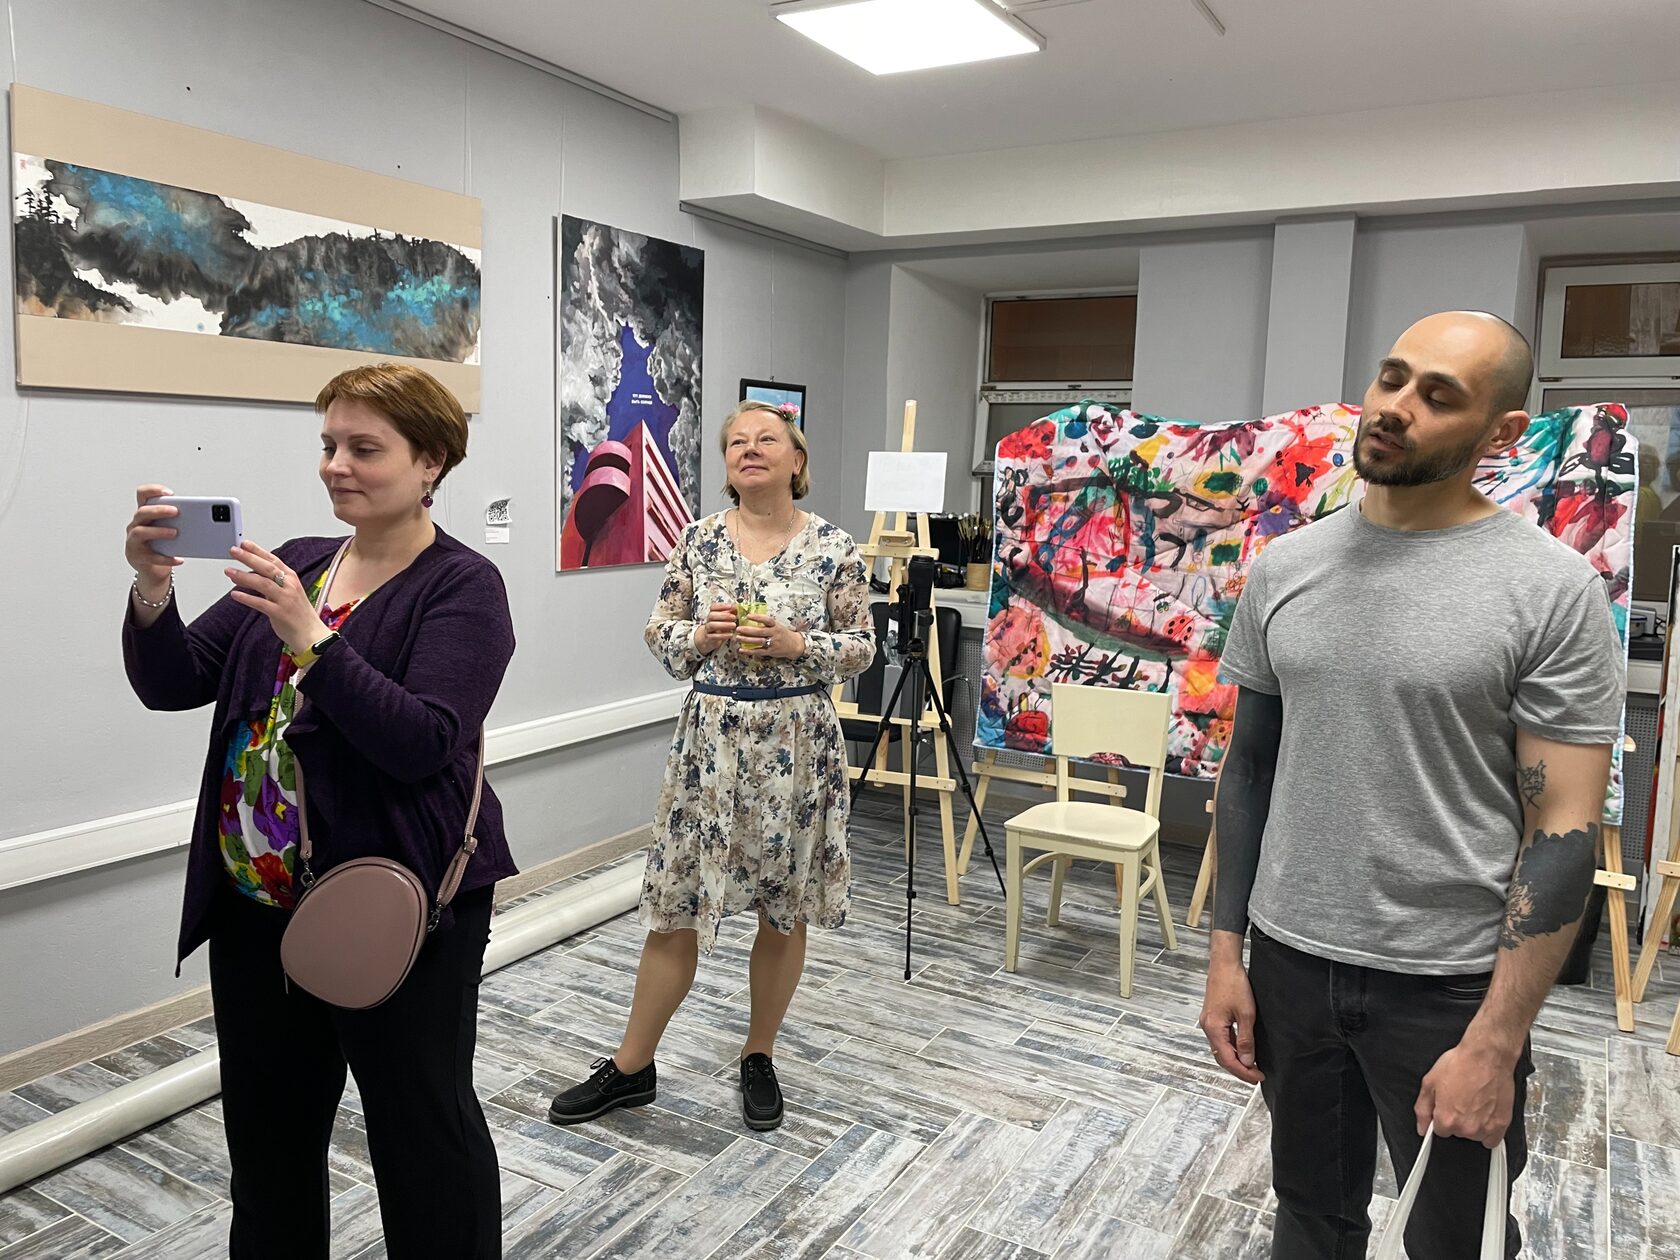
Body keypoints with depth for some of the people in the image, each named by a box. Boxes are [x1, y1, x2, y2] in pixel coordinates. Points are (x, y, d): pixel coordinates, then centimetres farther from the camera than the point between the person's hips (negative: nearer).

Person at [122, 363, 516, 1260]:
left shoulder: (462, 586, -10)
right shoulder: (293, 565, 8)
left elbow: (422, 743, -22)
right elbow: (172, 685, 5)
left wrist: (309, 639, -29)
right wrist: (152, 591, -13)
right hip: (256, 908, 6)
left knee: (421, 1129, 9)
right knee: (266, 1127, 21)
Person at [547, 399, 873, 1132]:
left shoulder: (833, 547, -4)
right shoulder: (700, 540, 1)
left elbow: (862, 650, 0)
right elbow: (660, 632, 7)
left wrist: (796, 644, -16)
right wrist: (700, 636, -14)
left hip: (796, 741, -1)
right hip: (711, 737, 1)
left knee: (784, 910, 11)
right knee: (676, 907, 7)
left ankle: (759, 1058, 32)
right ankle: (632, 1067, 24)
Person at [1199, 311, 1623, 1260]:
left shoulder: (1553, 588, -11)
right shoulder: (1285, 567, 1)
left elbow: (1565, 828, -12)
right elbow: (1251, 767, 6)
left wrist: (1495, 1044, -14)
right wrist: (1227, 952, 4)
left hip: (1451, 985, -3)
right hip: (1290, 964, 4)